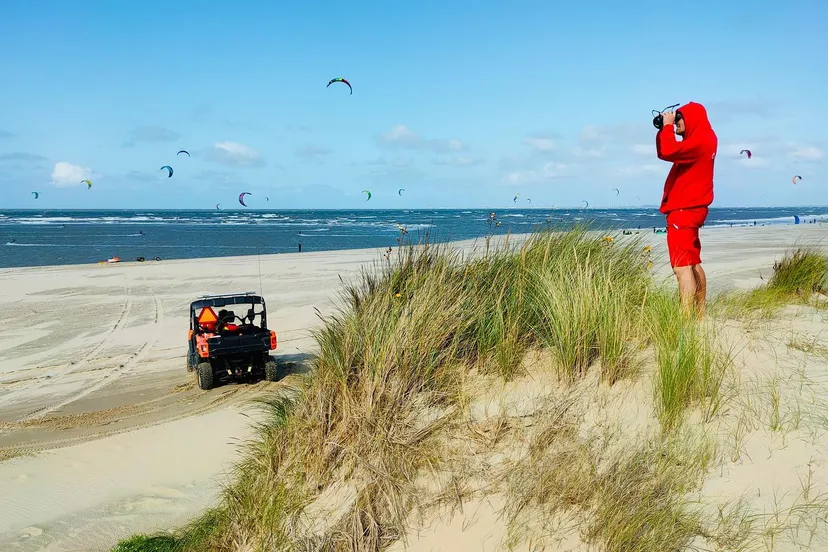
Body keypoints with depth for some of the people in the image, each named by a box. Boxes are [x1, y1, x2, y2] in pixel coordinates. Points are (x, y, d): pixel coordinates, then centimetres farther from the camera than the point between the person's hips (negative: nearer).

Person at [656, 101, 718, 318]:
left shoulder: (700, 140, -15)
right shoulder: (699, 140, 17)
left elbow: (668, 152, -28)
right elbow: (664, 153, 21)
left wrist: (668, 126, -14)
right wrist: (663, 129, 8)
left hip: (684, 210, -11)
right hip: (690, 209, 11)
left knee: (682, 265, -16)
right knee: (693, 263, 16)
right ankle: (700, 314, 25)